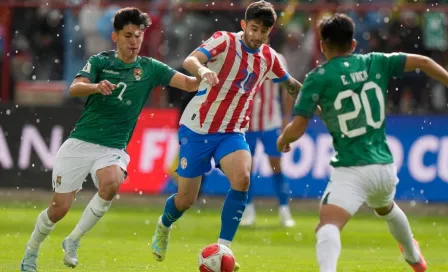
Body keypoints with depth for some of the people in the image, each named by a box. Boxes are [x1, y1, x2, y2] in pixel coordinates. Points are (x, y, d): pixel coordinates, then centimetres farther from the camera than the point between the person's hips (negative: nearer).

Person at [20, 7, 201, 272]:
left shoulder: (149, 68, 4)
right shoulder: (100, 61, 0)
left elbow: (188, 83, -6)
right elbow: (75, 88, -15)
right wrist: (97, 87, -37)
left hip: (113, 149, 1)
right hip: (80, 143, -1)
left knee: (112, 183, -32)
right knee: (59, 208, -1)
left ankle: (73, 240, -13)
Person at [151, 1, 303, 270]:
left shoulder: (269, 58, 1)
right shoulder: (225, 41, -15)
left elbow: (290, 84, 22)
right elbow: (190, 60, -33)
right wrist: (202, 69, -55)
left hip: (232, 132, 3)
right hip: (197, 129, -3)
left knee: (242, 179, -27)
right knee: (186, 199, 3)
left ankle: (223, 247, -17)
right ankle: (164, 226, 40)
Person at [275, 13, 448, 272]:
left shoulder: (319, 78, -8)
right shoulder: (375, 63, 4)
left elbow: (296, 130, -9)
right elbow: (422, 62, 1)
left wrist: (282, 140, 12)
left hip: (351, 172, -6)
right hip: (385, 165, 6)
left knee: (328, 226, -21)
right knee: (386, 208, 38)